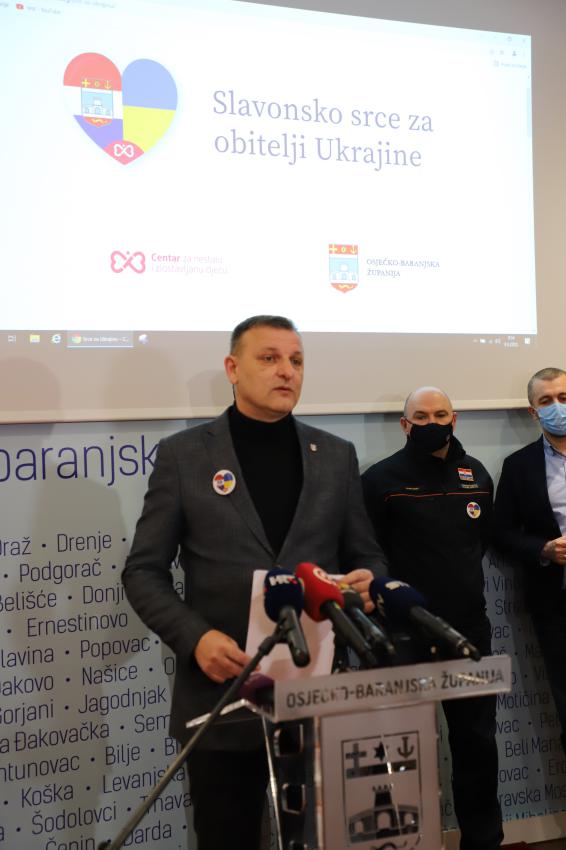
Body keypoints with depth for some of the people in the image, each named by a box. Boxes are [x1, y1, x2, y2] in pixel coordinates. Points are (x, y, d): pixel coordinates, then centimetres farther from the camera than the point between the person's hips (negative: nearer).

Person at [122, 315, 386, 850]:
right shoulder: (182, 454, -1)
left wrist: (367, 581, -12)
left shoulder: (337, 456, 7)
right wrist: (194, 637, -17)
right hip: (222, 690, -2)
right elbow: (144, 571, -1)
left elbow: (366, 557, 11)